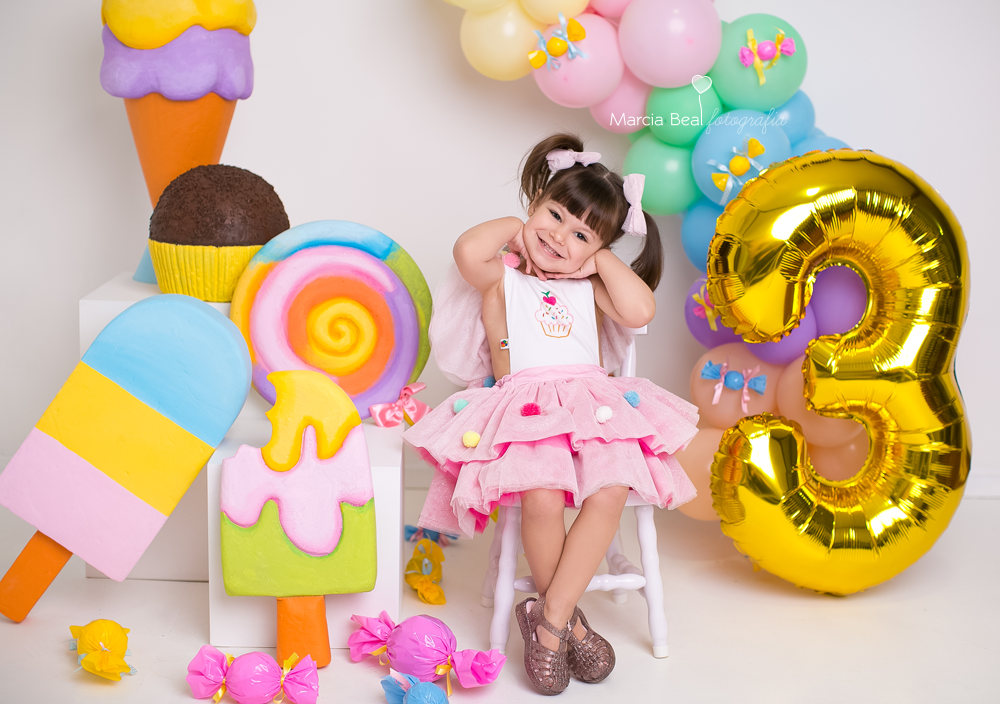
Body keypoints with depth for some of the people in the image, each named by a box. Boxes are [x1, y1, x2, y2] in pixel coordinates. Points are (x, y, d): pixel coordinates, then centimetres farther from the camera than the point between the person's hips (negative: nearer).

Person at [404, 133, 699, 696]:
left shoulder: (592, 286, 20)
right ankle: (570, 620, -7)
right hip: (523, 409, -3)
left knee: (610, 493, -26)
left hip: (594, 406, 3)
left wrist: (602, 257, 8)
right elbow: (468, 252, -13)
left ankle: (549, 618, -16)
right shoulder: (502, 277, 12)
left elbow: (640, 311, 0)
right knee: (542, 498, -30)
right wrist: (512, 225, 6)